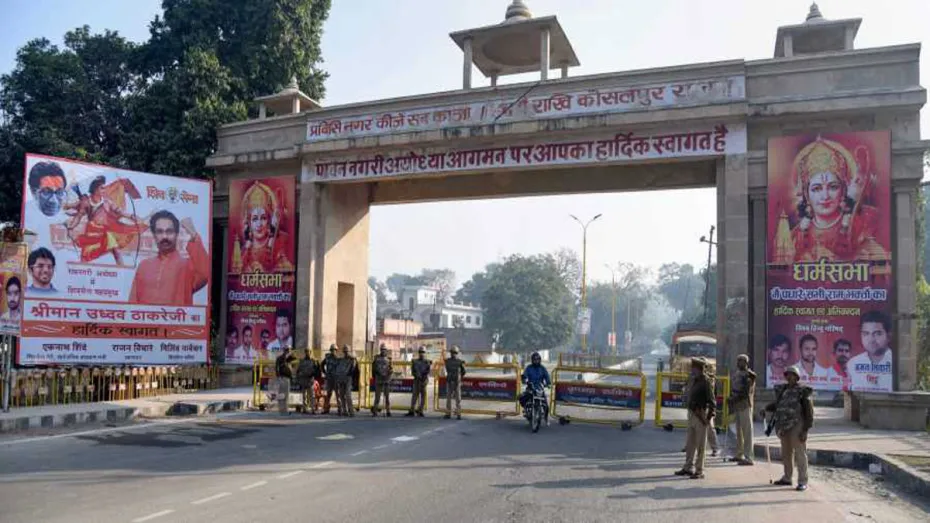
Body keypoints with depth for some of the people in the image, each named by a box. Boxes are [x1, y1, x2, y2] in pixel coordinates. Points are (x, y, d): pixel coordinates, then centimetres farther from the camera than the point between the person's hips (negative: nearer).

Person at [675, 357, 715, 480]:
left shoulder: (706, 382, -14)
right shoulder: (694, 381, 11)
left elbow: (712, 401, -17)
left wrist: (709, 418, -19)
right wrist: (690, 414, 16)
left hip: (701, 416, -8)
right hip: (692, 414, 8)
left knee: (700, 445, -1)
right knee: (690, 444, 15)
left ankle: (699, 471, 6)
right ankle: (688, 468, 25)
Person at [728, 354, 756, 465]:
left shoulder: (749, 375, -11)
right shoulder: (737, 374, 16)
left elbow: (747, 392, -18)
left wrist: (735, 399, -17)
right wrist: (731, 400, 11)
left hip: (745, 406, -9)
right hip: (737, 406, 9)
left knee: (747, 431, -8)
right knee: (739, 431, 15)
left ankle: (748, 457, -8)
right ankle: (739, 455, 25)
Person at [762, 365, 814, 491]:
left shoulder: (802, 391, -9)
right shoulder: (782, 390, 9)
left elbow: (809, 412, -10)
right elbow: (777, 404, 24)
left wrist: (806, 430, -15)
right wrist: (766, 409, 7)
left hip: (797, 426, -7)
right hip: (784, 426, 7)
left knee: (799, 453, -4)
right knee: (786, 453, 14)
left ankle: (803, 482, 0)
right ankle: (787, 478, 25)